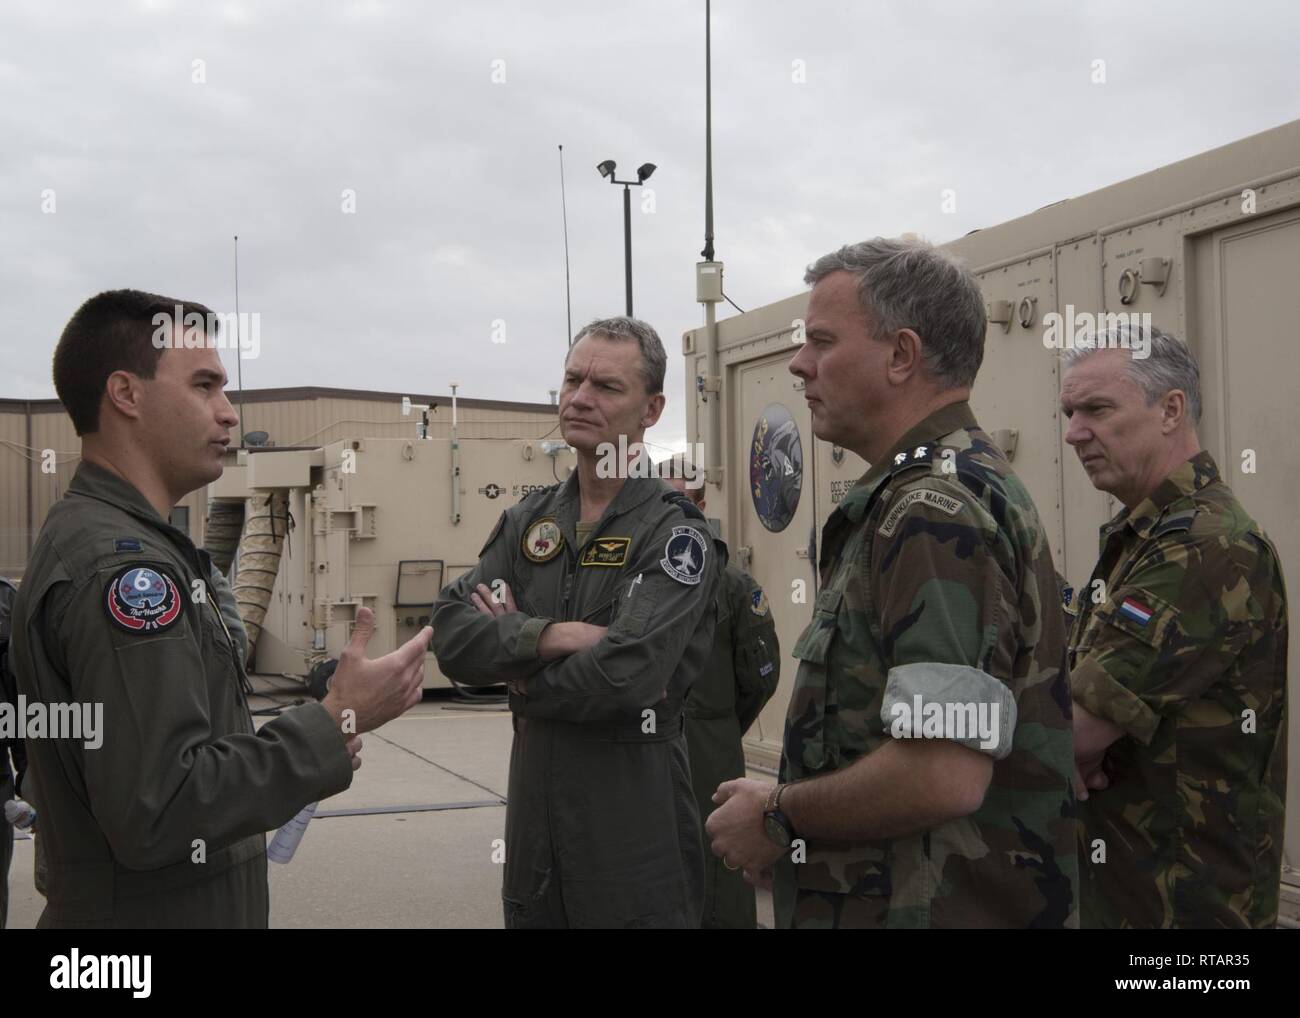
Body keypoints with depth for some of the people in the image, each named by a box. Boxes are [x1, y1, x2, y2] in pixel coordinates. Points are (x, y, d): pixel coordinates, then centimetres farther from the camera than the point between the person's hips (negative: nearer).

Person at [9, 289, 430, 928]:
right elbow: (154, 810, -28)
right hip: (153, 911, -10)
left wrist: (312, 743, 3)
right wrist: (336, 724, -21)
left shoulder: (111, 541, 11)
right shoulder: (119, 566, -21)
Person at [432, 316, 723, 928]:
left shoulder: (675, 534, -11)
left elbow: (627, 675, -25)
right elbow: (449, 635, -4)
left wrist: (517, 677, -9)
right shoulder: (529, 521, 7)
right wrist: (548, 636, -20)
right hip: (533, 810, 6)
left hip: (634, 828, -5)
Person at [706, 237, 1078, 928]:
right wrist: (795, 815, 11)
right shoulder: (960, 484, 12)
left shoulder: (934, 512, -20)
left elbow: (944, 773, -29)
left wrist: (777, 817, -14)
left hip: (932, 906, -9)